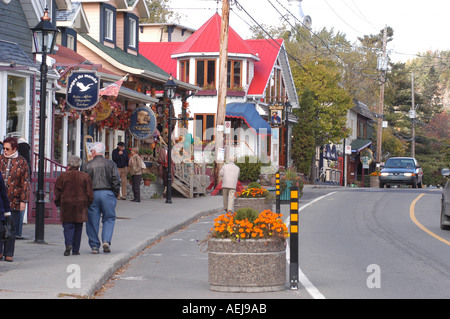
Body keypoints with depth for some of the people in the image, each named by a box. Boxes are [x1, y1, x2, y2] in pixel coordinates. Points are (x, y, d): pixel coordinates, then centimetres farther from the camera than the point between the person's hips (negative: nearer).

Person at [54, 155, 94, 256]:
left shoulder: (62, 176, -3)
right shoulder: (85, 176, 1)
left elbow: (57, 193, 0)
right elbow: (90, 193, 2)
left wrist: (58, 204, 12)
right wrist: (87, 205, 13)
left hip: (66, 206, -2)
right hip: (80, 206, 2)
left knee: (68, 226, 3)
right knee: (78, 228, 9)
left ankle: (69, 244, -21)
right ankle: (76, 250, 11)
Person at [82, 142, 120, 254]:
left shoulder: (87, 166, 1)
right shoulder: (111, 164, 2)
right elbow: (116, 181, 0)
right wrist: (115, 195, 9)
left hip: (92, 194, 0)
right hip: (107, 193, 0)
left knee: (92, 221, 6)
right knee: (109, 219, 10)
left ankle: (94, 246, 8)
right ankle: (106, 241, -8)